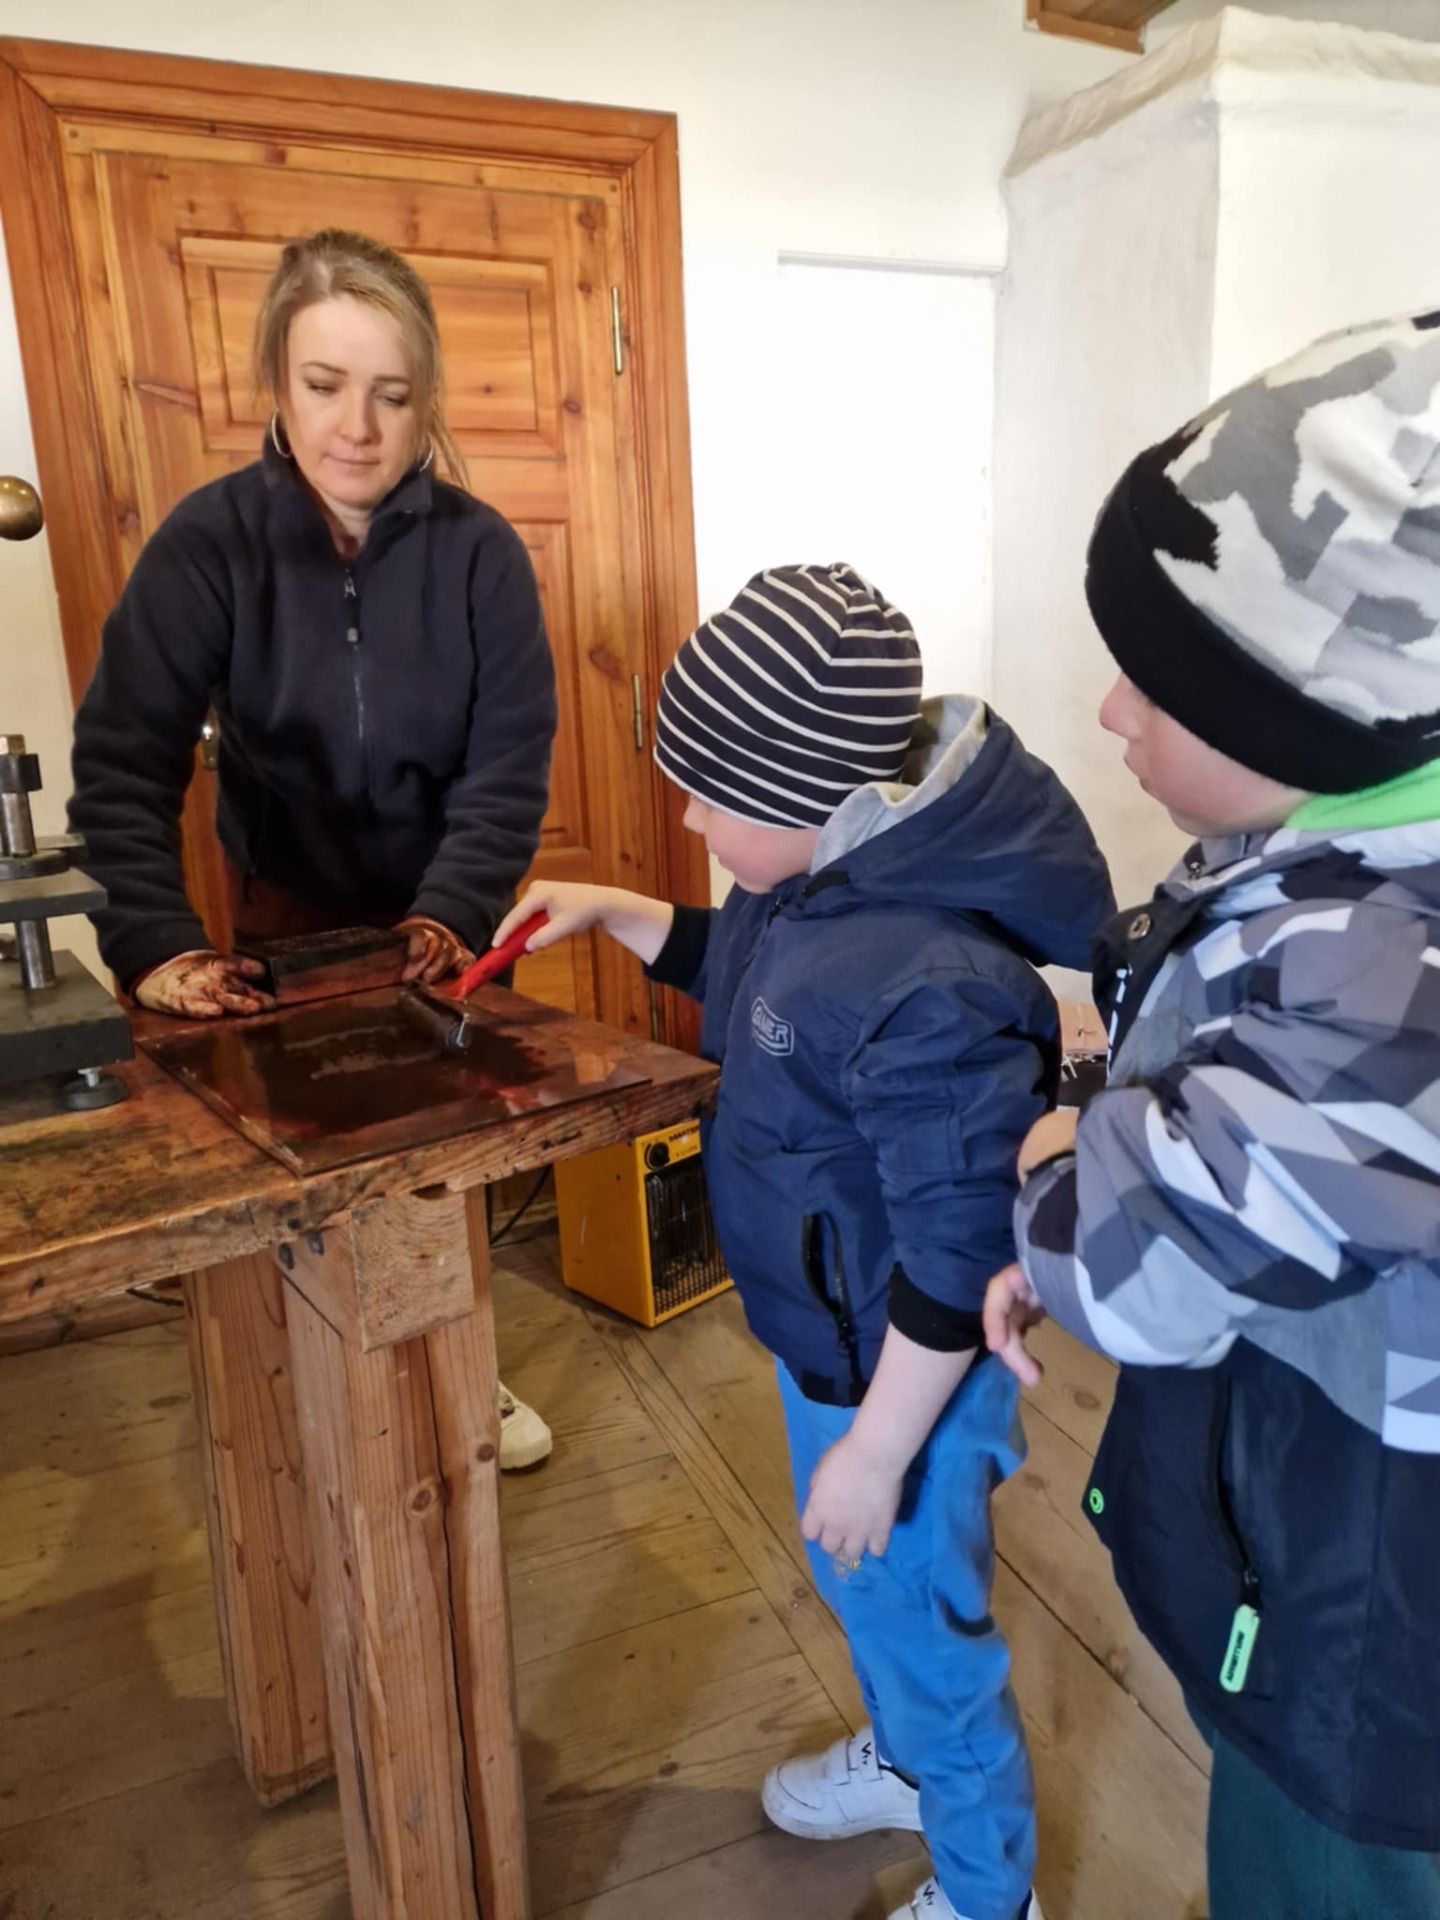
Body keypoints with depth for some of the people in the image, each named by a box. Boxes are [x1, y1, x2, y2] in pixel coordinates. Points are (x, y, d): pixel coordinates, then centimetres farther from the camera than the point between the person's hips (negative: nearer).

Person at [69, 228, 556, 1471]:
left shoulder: (478, 550, -14)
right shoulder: (211, 541, -16)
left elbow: (509, 762, -17)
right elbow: (124, 761, -21)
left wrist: (455, 912, -30)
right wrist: (155, 940, -34)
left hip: (448, 920, 1)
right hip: (291, 919, 0)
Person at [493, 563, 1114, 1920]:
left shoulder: (928, 985, -36)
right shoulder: (833, 868, -8)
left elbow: (957, 1256, -29)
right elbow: (745, 968, 14)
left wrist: (876, 1450, -19)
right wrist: (612, 915, 5)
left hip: (896, 1374, -9)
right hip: (826, 1333, 9)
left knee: (915, 1614, 16)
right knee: (855, 1582, 31)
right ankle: (904, 1757, 61)